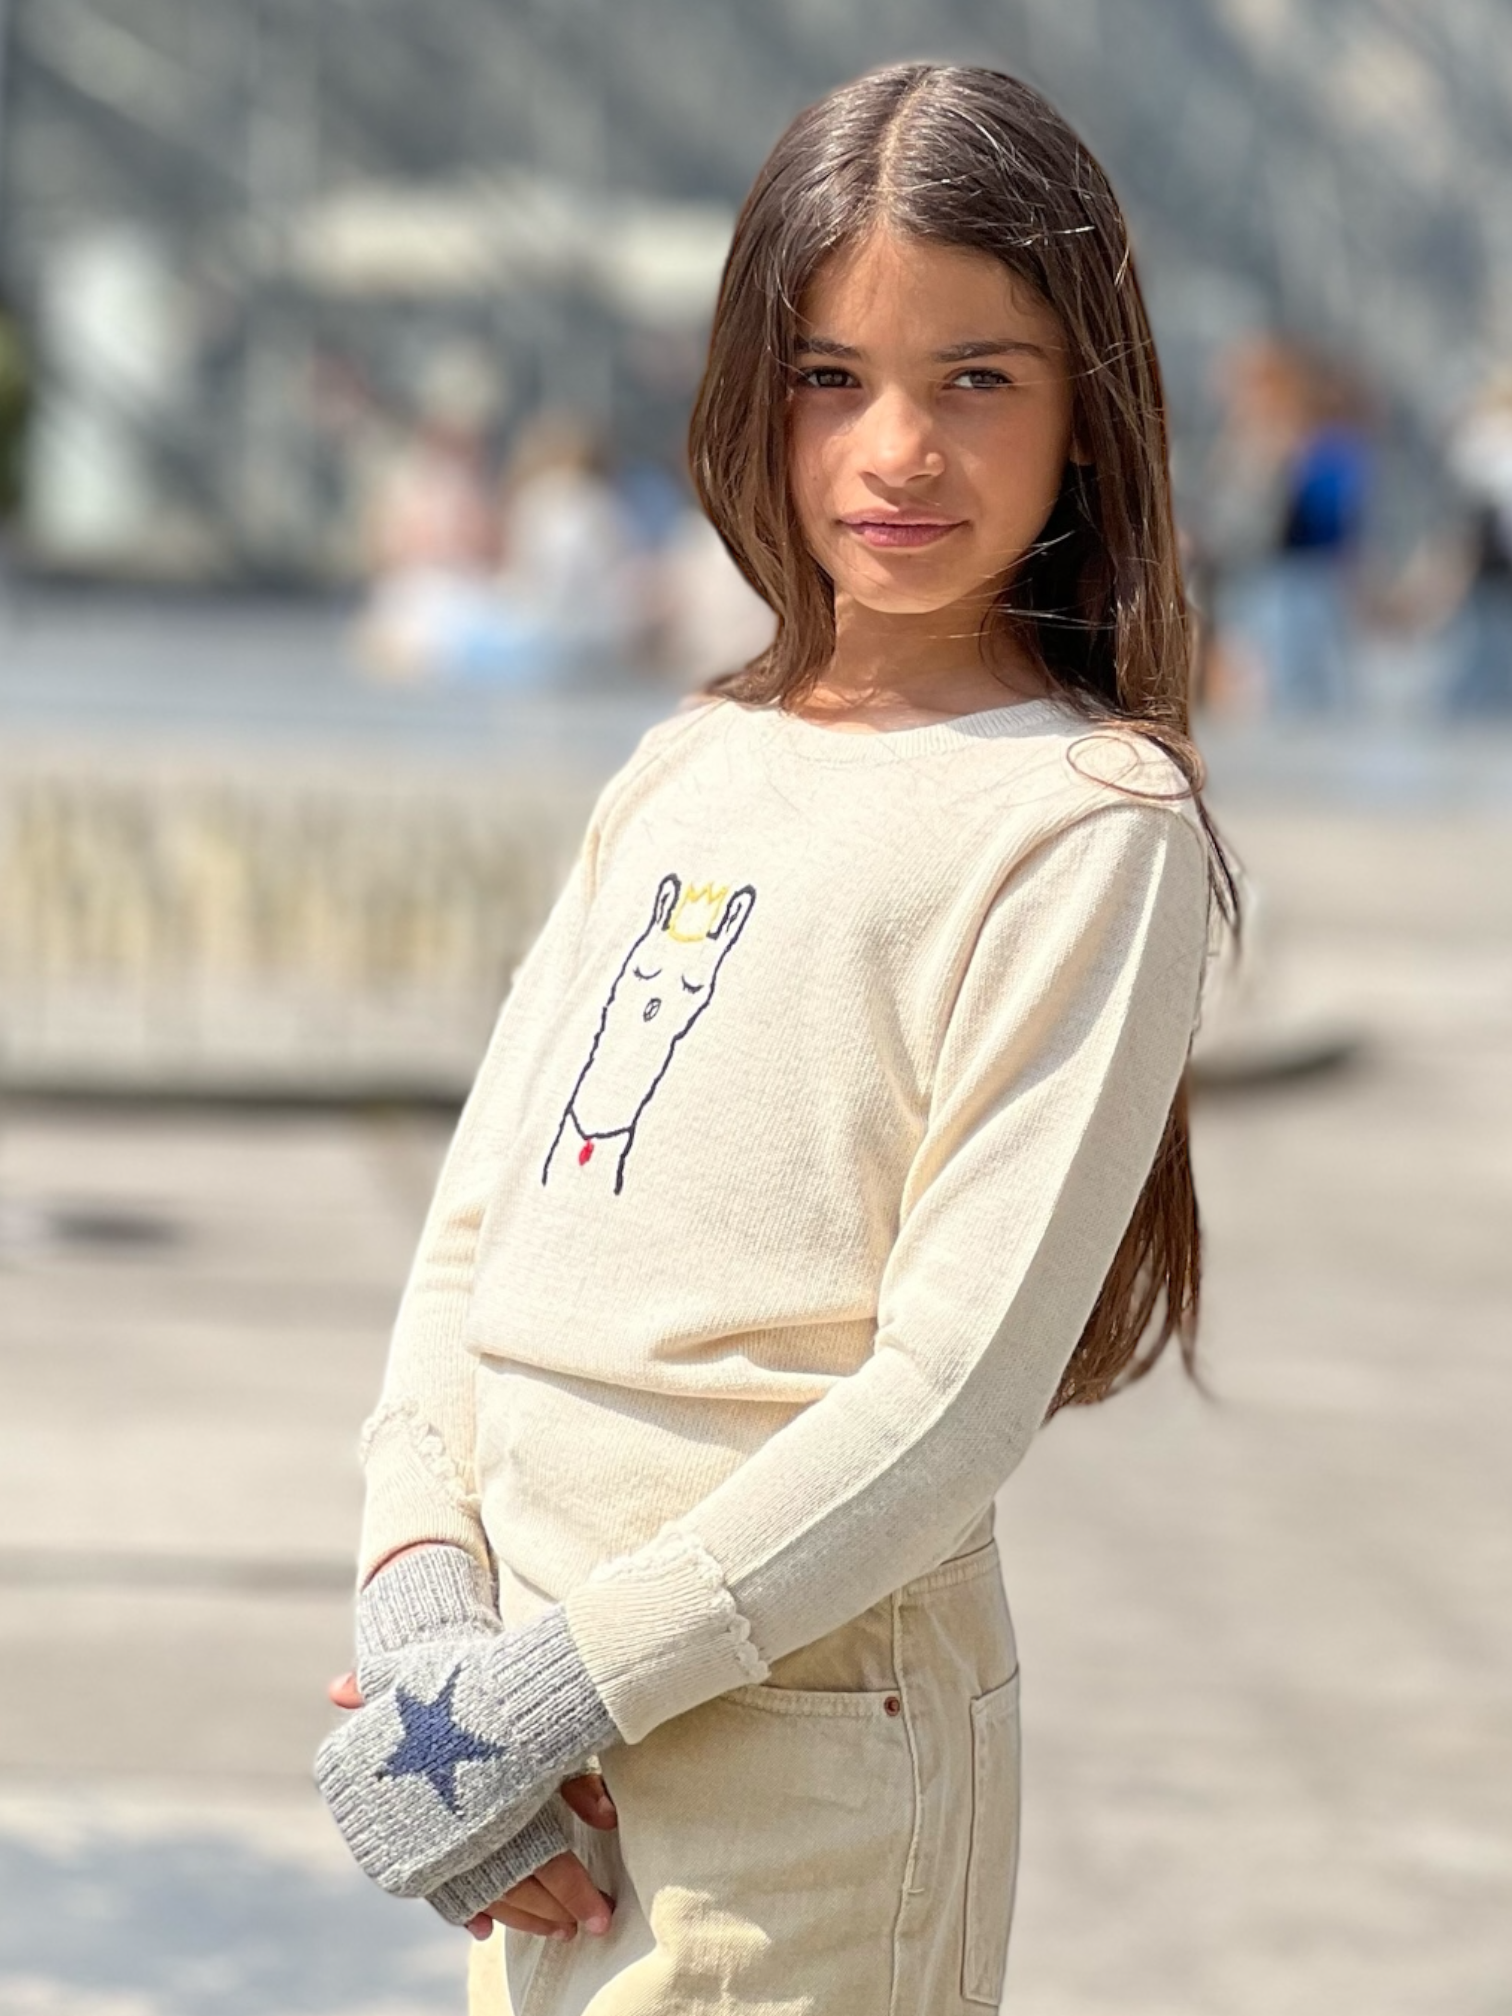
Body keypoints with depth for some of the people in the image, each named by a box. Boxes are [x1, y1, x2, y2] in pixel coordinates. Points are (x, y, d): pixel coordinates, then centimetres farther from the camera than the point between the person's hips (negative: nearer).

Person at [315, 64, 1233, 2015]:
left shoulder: (1091, 823, -9)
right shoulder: (687, 771, 12)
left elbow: (959, 1386, -15)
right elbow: (476, 1227, 9)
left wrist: (560, 1689, -15)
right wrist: (420, 1601, -5)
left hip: (787, 1775, -6)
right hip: (539, 1728, 6)